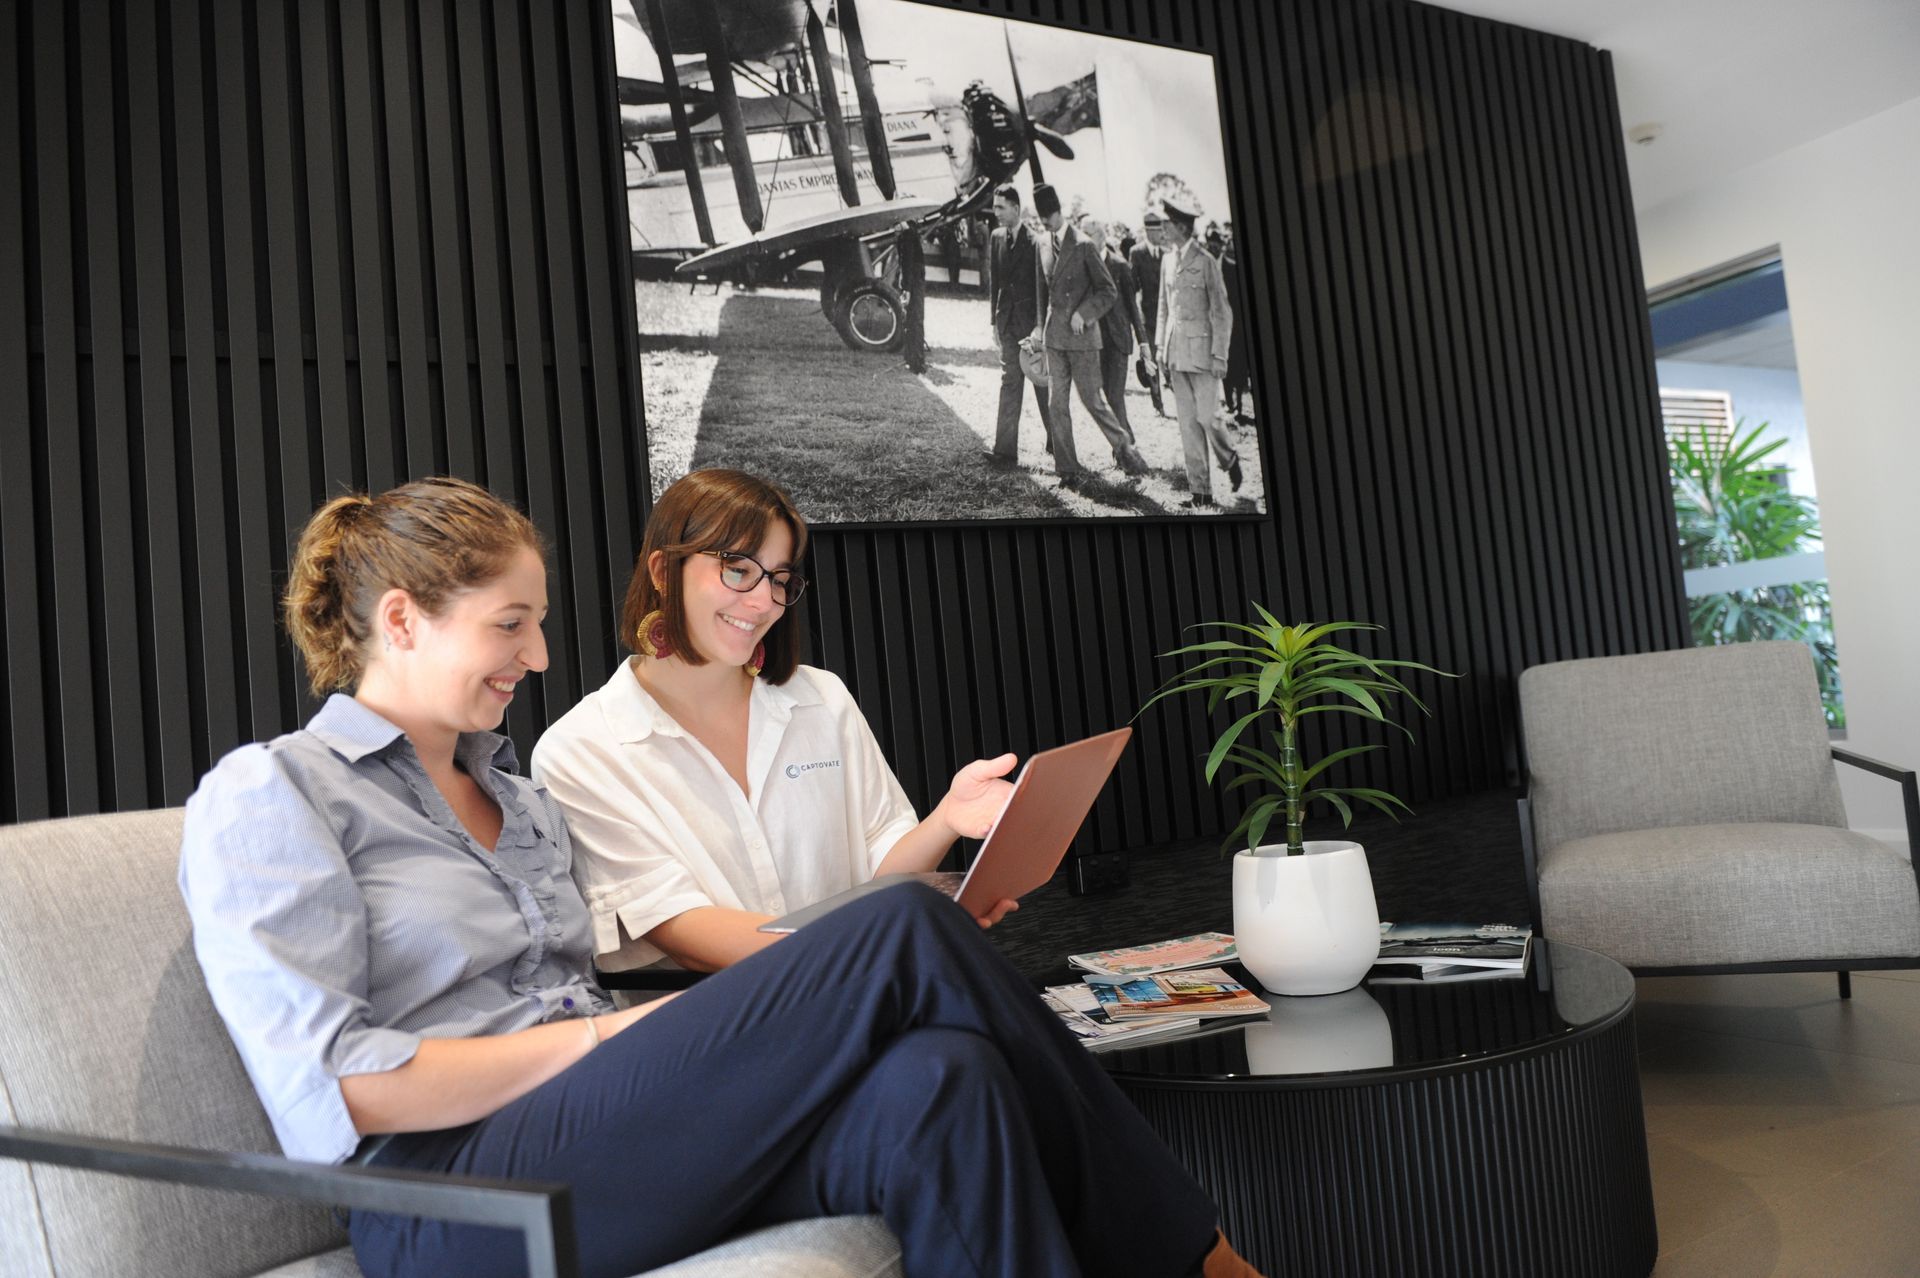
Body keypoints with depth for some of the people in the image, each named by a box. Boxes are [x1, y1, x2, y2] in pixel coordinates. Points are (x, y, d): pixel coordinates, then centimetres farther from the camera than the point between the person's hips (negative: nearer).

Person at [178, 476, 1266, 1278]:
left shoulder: (515, 794, 23)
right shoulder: (268, 792, 1)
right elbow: (331, 1086, -10)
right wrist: (601, 1033, -11)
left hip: (581, 1135, 7)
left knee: (934, 1081, -26)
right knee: (905, 934, -22)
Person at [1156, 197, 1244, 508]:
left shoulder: (1205, 261, -10)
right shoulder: (1167, 259, 9)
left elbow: (1222, 312, -9)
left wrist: (1219, 356, -12)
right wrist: (1160, 343, 11)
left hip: (1201, 348, -6)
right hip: (1176, 351, 6)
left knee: (1205, 416, -8)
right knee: (1187, 422, 5)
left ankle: (1230, 460, 22)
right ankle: (1199, 490, 10)